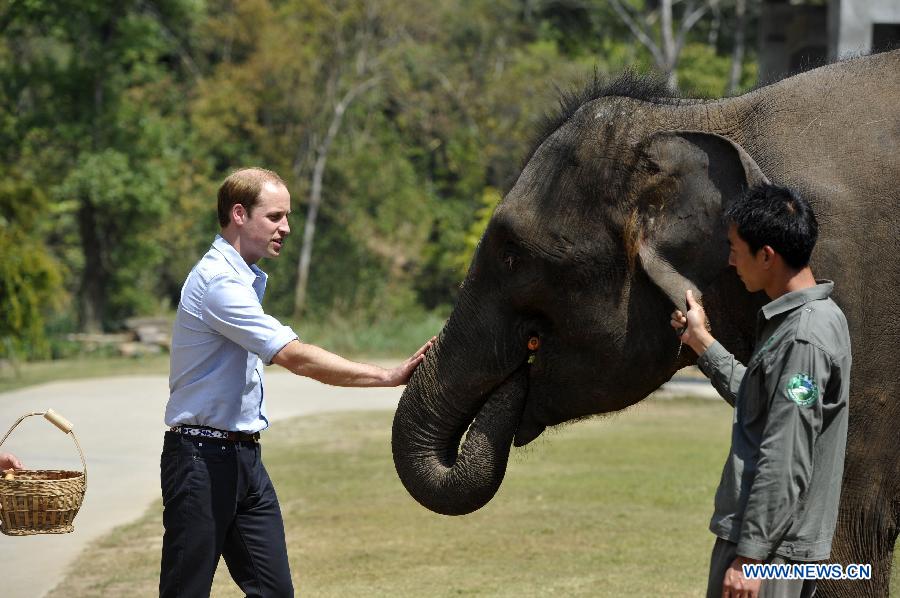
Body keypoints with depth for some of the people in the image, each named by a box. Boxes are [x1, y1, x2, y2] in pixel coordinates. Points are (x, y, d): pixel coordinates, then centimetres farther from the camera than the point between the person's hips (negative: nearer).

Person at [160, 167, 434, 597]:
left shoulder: (243, 279, 16)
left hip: (244, 456, 10)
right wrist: (388, 377, -25)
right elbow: (296, 357, -25)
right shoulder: (218, 283, -18)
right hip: (202, 458, -10)